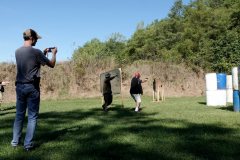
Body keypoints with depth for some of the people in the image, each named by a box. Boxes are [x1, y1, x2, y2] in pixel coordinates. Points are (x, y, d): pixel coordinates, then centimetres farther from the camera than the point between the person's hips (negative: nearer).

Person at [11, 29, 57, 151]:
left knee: (19, 115, 16)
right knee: (32, 117, 3)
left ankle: (15, 141, 24)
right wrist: (54, 53, 13)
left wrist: (43, 54, 25)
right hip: (32, 87, -6)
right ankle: (28, 145, 5)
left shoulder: (17, 52, 6)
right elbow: (52, 65, -4)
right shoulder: (36, 52, -14)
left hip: (19, 86, 6)